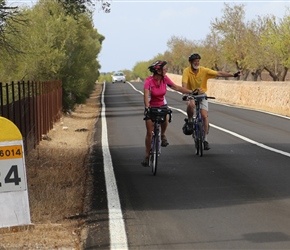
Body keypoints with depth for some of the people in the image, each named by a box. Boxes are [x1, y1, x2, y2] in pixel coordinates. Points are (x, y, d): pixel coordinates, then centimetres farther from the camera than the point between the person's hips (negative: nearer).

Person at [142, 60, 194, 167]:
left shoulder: (165, 79, -9)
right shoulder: (149, 81, -23)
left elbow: (176, 87, -2)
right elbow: (146, 95, -34)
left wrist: (191, 92, -6)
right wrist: (147, 107, -50)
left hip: (162, 105, 3)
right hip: (151, 107, -3)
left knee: (165, 120, -30)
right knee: (149, 133, -4)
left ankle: (163, 135, 3)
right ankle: (147, 156, 11)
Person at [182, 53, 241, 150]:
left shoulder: (204, 70, -13)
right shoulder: (186, 71, -16)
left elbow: (219, 74, -15)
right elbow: (184, 84, -26)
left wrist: (233, 75, -23)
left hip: (202, 95, 2)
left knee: (204, 116, -9)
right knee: (191, 105, -36)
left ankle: (205, 139, 2)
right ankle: (190, 120, -5)